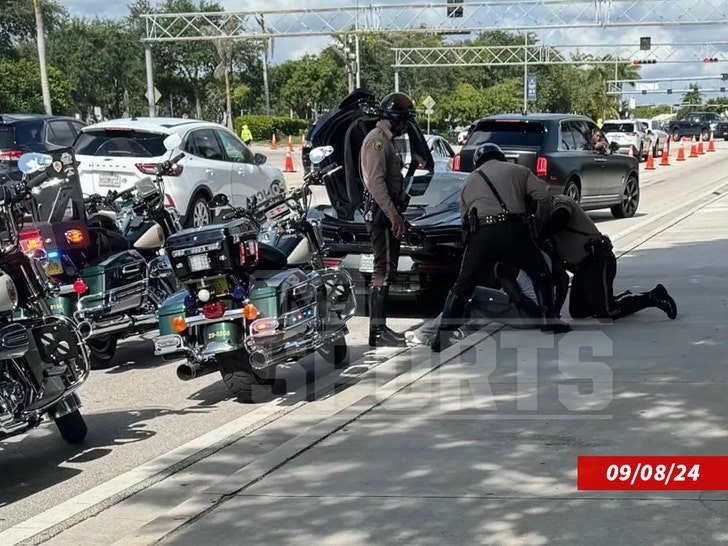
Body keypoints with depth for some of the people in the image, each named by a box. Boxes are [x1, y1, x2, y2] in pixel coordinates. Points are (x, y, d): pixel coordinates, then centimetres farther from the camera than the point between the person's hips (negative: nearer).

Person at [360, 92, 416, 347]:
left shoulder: (386, 140, 21)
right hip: (382, 212, -11)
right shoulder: (377, 140, -13)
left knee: (386, 270, 13)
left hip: (388, 213, 11)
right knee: (384, 270, -12)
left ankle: (380, 326, 19)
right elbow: (375, 181, -22)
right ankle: (377, 331, -12)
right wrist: (393, 215, -26)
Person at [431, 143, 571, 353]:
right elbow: (544, 196, 8)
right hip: (513, 231, -1)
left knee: (463, 285, 6)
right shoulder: (517, 171, 19)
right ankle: (550, 319, 23)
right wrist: (539, 218, 25)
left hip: (480, 235, 1)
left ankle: (443, 337, -1)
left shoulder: (469, 181, 25)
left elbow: (464, 216, 21)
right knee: (541, 274, 21)